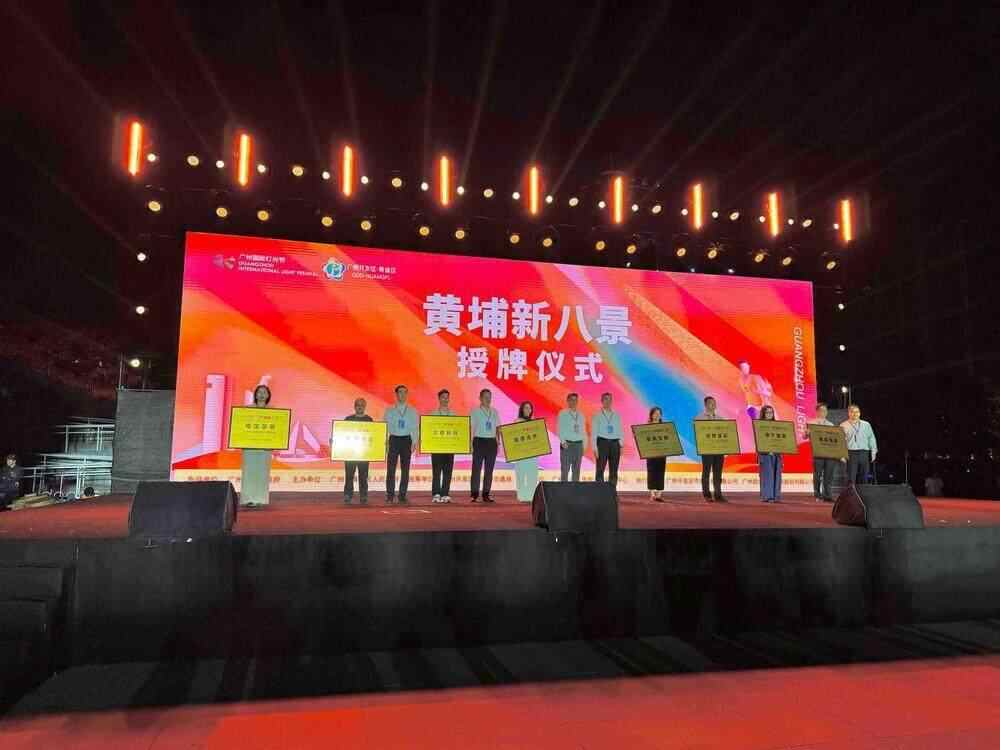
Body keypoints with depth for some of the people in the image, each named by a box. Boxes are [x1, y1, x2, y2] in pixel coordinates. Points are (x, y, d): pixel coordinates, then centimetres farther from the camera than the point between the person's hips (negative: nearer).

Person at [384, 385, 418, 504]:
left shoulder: (412, 411, 9)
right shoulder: (389, 410, 7)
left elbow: (415, 427, 4)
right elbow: (385, 426, 3)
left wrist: (414, 442, -6)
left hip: (406, 440, 1)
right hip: (394, 439, -1)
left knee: (405, 469, 3)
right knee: (391, 468, -4)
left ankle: (402, 495, 10)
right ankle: (390, 495, 2)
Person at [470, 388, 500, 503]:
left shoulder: (494, 412, 12)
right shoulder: (475, 412, 0)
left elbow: (497, 428, 15)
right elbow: (471, 428, -3)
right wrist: (471, 443, -11)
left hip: (492, 442, 4)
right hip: (479, 441, -4)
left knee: (489, 469, 6)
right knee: (477, 468, -2)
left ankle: (486, 494, 12)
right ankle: (475, 494, 1)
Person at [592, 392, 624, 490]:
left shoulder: (616, 415, 12)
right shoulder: (597, 415, 3)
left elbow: (620, 431, 10)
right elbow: (594, 432, -1)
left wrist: (621, 444, 0)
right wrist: (595, 447, -9)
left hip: (615, 443, 3)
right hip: (602, 442, -3)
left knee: (614, 470, 5)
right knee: (600, 469, -4)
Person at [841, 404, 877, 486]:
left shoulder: (866, 425, 16)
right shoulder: (843, 425, 5)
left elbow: (871, 438, 15)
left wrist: (873, 452, 8)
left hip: (864, 452, 4)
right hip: (851, 453, -4)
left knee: (863, 478, 5)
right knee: (851, 478, -9)